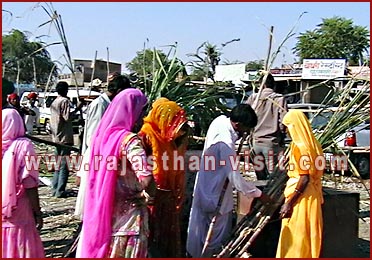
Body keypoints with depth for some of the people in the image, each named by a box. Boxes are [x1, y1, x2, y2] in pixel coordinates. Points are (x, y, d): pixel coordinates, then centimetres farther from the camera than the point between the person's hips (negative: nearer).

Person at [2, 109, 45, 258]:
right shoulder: (23, 146, -12)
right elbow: (30, 185, -13)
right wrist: (37, 213, -6)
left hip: (4, 212, 3)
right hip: (18, 214, -3)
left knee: (5, 248, 14)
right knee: (20, 249, 7)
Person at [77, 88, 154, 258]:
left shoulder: (102, 134, 3)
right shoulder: (129, 140, -19)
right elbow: (146, 178, -30)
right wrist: (140, 191, -10)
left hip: (99, 212, 7)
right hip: (128, 214, -7)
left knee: (100, 247, 18)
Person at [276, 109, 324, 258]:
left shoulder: (301, 147, -18)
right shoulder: (309, 144, 11)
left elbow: (304, 178, -22)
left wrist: (289, 203, -19)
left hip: (301, 198, -9)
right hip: (308, 196, 9)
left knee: (295, 238, -1)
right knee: (305, 235, 16)